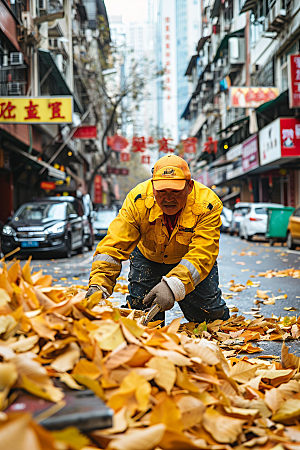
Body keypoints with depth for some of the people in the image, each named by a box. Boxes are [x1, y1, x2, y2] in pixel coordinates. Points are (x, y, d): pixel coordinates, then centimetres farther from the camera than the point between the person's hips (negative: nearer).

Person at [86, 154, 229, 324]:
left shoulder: (207, 204, -33)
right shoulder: (137, 200, -30)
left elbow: (201, 255, -40)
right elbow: (114, 245, -31)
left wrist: (173, 286, -57)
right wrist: (98, 285, -46)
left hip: (189, 258, 0)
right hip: (148, 257, 1)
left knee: (209, 314, -7)